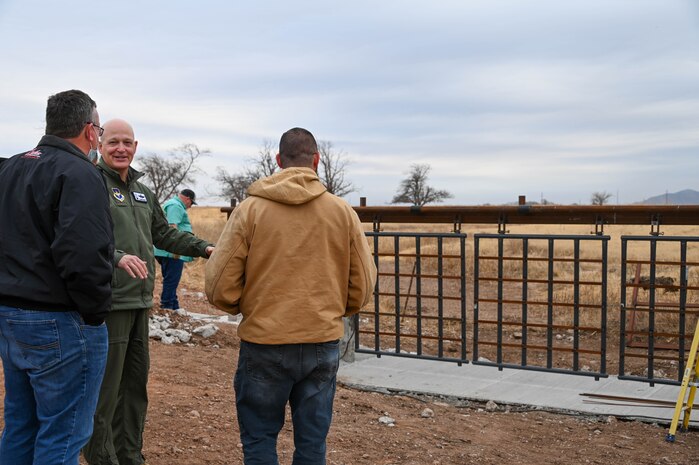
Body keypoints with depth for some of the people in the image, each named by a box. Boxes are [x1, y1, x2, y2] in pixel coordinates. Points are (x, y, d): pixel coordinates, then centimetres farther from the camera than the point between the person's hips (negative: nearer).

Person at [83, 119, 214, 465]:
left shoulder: (142, 192, 18)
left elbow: (164, 234, 25)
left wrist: (203, 248, 15)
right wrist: (116, 256, -38)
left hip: (139, 302, 9)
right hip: (108, 303, -8)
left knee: (135, 383, 17)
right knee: (105, 389, -2)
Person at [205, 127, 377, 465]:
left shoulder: (250, 209, -6)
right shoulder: (343, 212, 0)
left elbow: (219, 287, -7)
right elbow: (363, 285, 5)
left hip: (264, 343, -2)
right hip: (324, 343, 2)